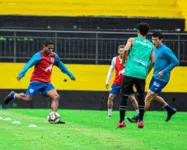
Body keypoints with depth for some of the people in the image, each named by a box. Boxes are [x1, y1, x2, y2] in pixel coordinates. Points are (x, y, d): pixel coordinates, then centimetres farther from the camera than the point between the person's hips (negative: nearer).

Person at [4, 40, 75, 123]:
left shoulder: (55, 56, 7)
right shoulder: (38, 56, -12)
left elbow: (61, 65, 24)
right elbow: (28, 65, -21)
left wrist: (70, 74, 30)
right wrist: (21, 74, -35)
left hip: (46, 82, 6)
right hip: (36, 81, -5)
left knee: (56, 97, -11)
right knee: (28, 98, -9)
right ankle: (13, 95, 20)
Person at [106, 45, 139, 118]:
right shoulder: (115, 59, -4)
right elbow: (111, 70, 6)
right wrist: (107, 81, 3)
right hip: (117, 83, 2)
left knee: (132, 98, -3)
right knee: (110, 97, -8)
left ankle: (138, 114, 9)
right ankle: (109, 114, 4)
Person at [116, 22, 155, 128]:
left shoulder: (132, 40, 9)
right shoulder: (150, 45, 18)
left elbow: (126, 49, -10)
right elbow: (153, 61, 12)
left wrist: (123, 61, 5)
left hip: (130, 72, -2)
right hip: (142, 74, 3)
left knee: (124, 96, 3)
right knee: (141, 97, 15)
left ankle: (121, 121, 0)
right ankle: (141, 121, 9)